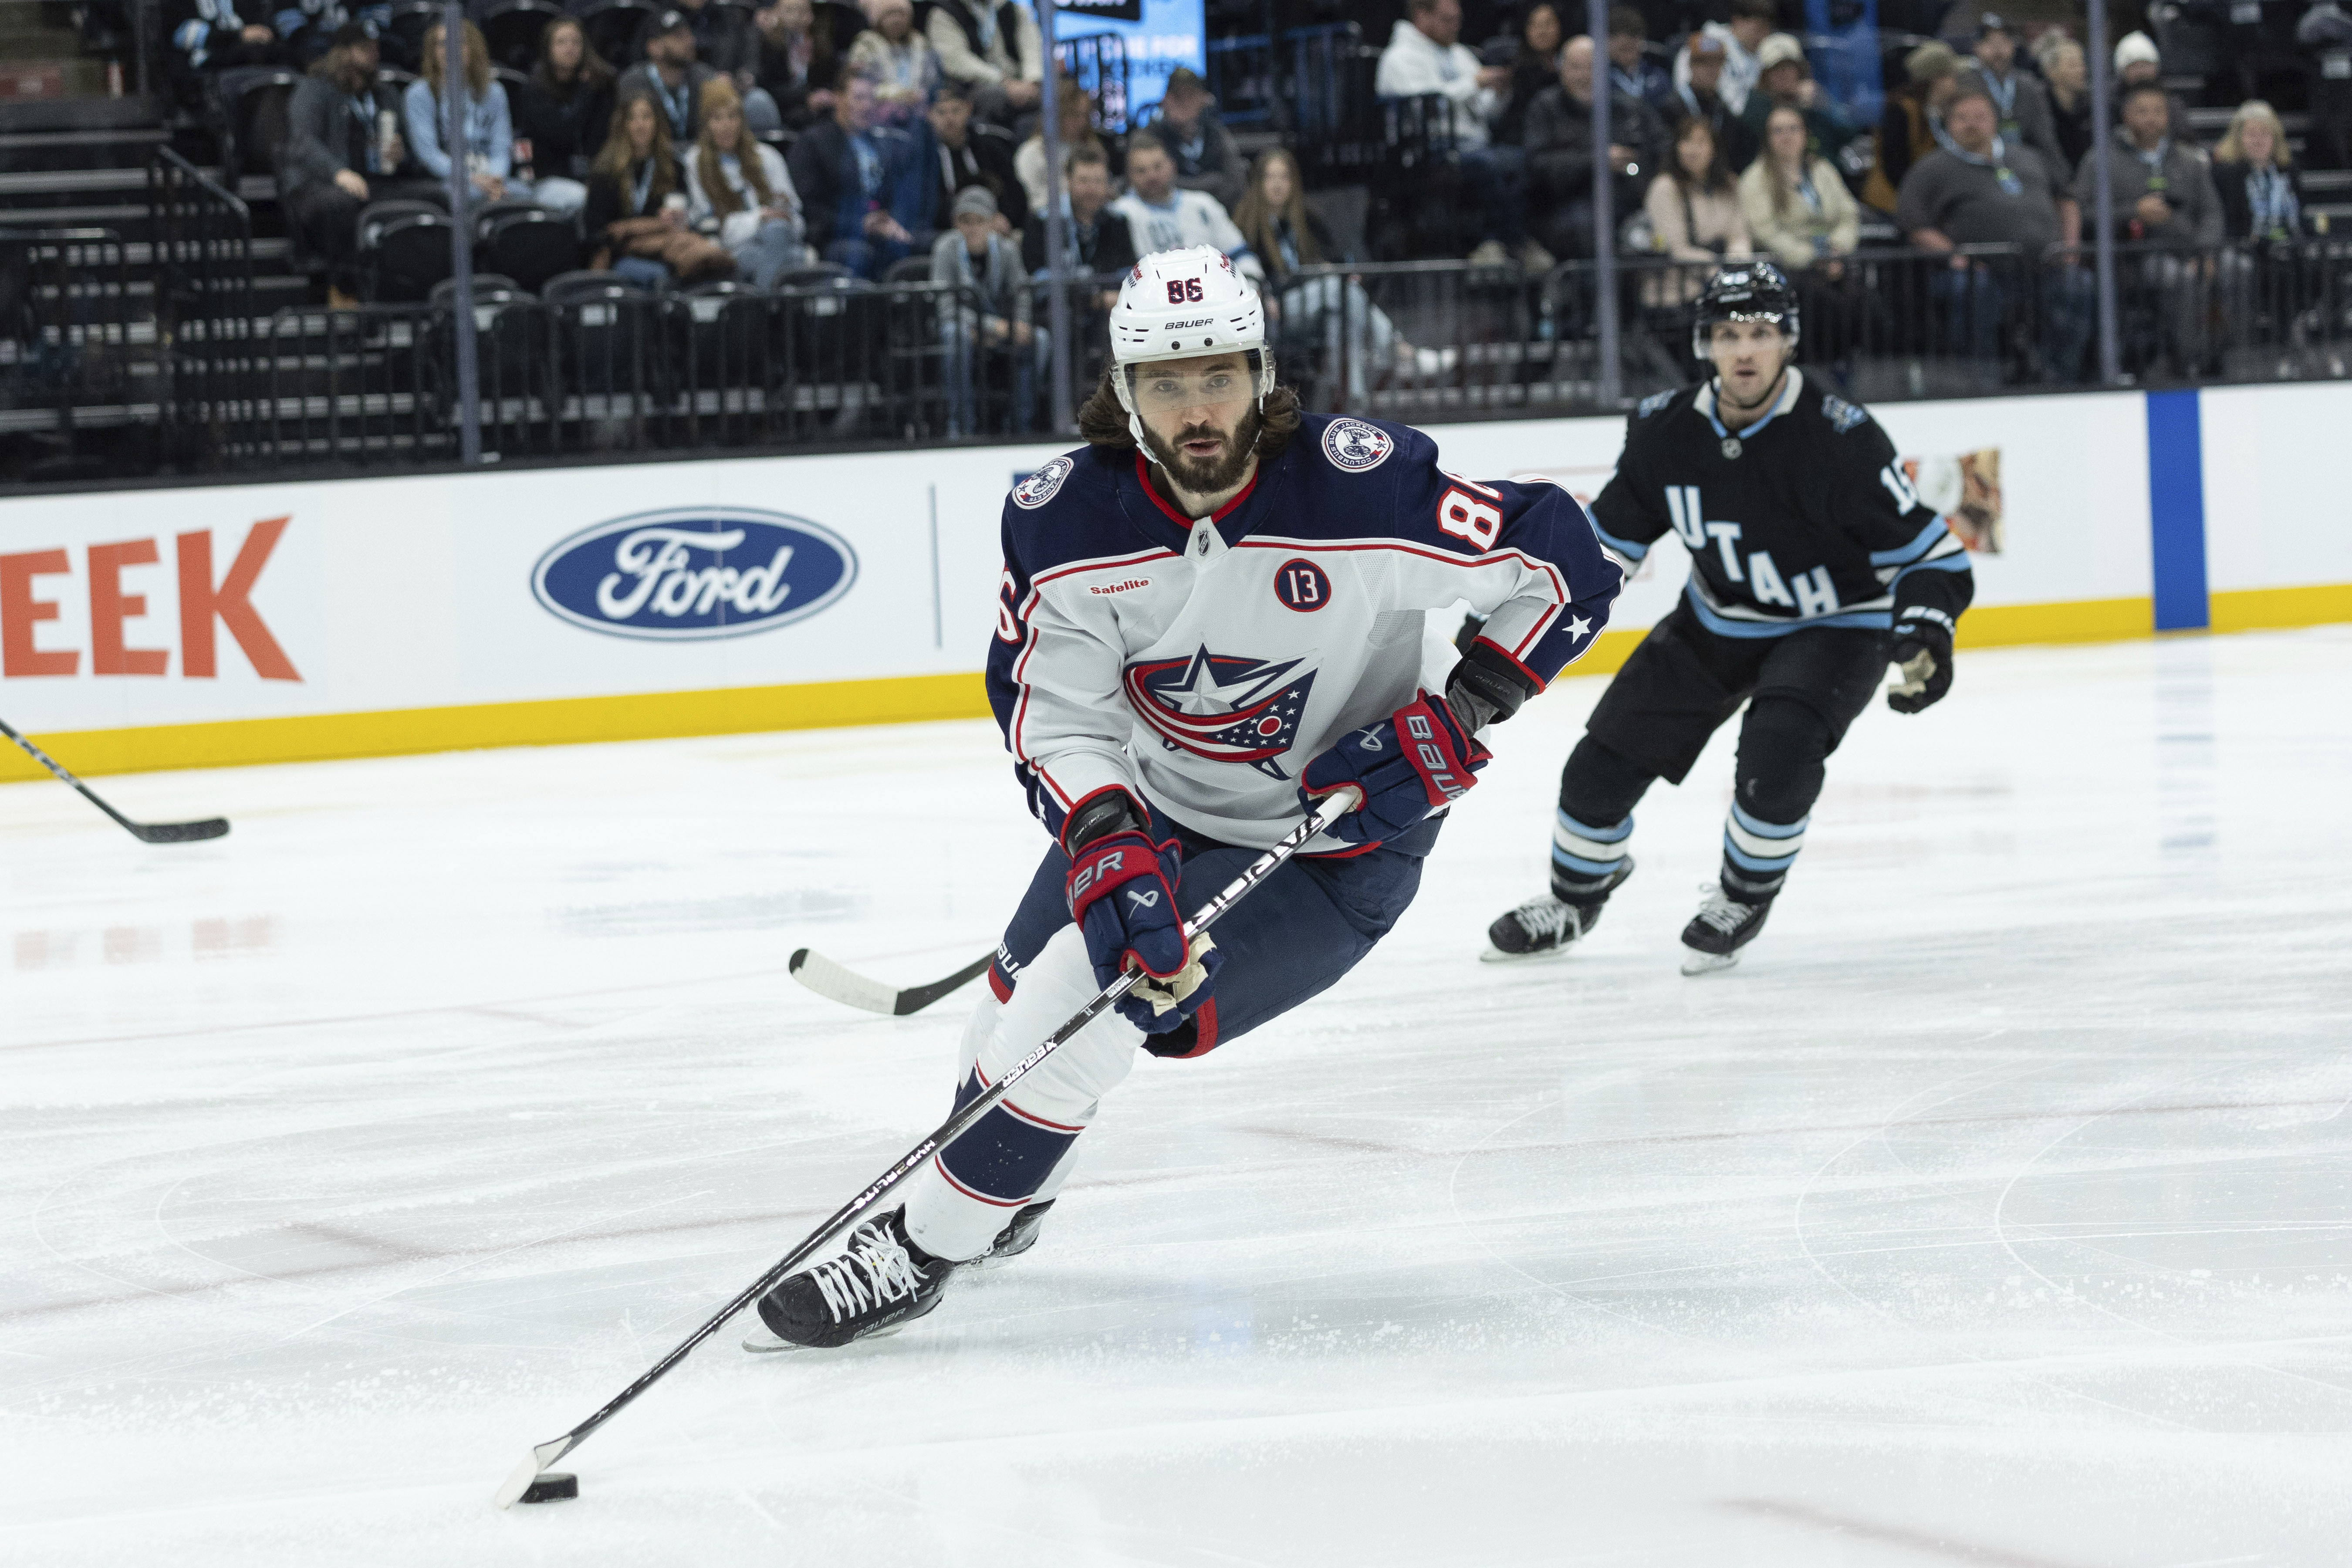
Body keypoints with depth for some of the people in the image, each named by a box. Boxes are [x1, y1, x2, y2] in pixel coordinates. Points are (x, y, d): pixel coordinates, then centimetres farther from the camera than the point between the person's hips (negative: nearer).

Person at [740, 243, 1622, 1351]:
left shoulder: (1362, 490, -28)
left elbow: (1566, 561, -19)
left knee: (1084, 998, -20)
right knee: (1023, 987, 16)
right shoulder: (1065, 520, -17)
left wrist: (1458, 717, -24)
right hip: (1155, 804, 5)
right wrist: (1107, 848, -34)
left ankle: (919, 1254, -5)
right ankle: (1006, 1201, 49)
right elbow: (1055, 719, -17)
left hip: (1335, 846, -5)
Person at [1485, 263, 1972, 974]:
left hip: (1833, 627, -5)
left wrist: (1925, 629, -37)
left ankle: (1746, 896, -2)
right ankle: (1577, 896, 31)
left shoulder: (1838, 436, -26)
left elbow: (1924, 549, -21)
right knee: (1602, 766, 0)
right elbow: (1606, 538, 3)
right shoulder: (1665, 430, -13)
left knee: (1778, 751, -32)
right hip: (1717, 623, 5)